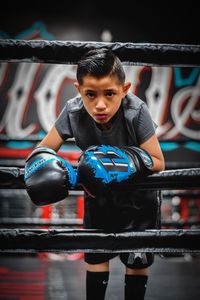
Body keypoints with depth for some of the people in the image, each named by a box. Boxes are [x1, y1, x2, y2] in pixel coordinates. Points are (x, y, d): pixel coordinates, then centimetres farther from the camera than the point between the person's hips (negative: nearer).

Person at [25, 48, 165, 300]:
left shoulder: (136, 111, -32)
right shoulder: (73, 112, -26)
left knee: (138, 261, 7)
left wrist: (124, 161, -41)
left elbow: (158, 162, -24)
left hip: (138, 196, -2)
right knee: (96, 256, 9)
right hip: (98, 195, 2)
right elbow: (43, 149, -17)